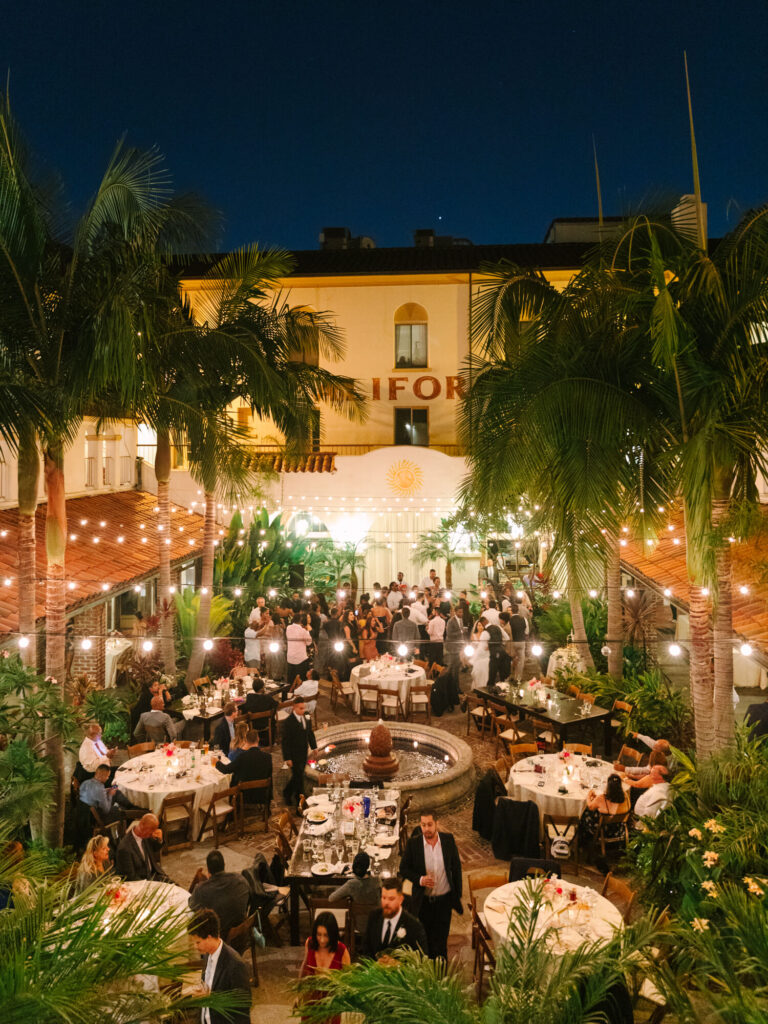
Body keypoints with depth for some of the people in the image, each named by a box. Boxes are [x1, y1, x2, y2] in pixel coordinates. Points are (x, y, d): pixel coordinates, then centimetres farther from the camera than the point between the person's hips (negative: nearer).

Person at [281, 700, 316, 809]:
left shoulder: (306, 717, -3)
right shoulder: (288, 722, -21)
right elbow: (285, 741, -17)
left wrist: (313, 746, 2)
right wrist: (287, 758, -17)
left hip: (304, 754, 6)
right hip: (294, 755, -6)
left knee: (297, 776, 19)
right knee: (298, 777, 1)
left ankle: (287, 793, 41)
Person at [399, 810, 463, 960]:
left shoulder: (448, 839, -9)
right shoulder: (413, 843, -13)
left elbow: (456, 867, 2)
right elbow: (403, 868, -5)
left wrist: (458, 894, 4)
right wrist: (419, 879, -21)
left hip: (444, 899, 0)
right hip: (423, 901, 0)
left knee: (441, 940, 11)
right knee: (424, 940, 16)